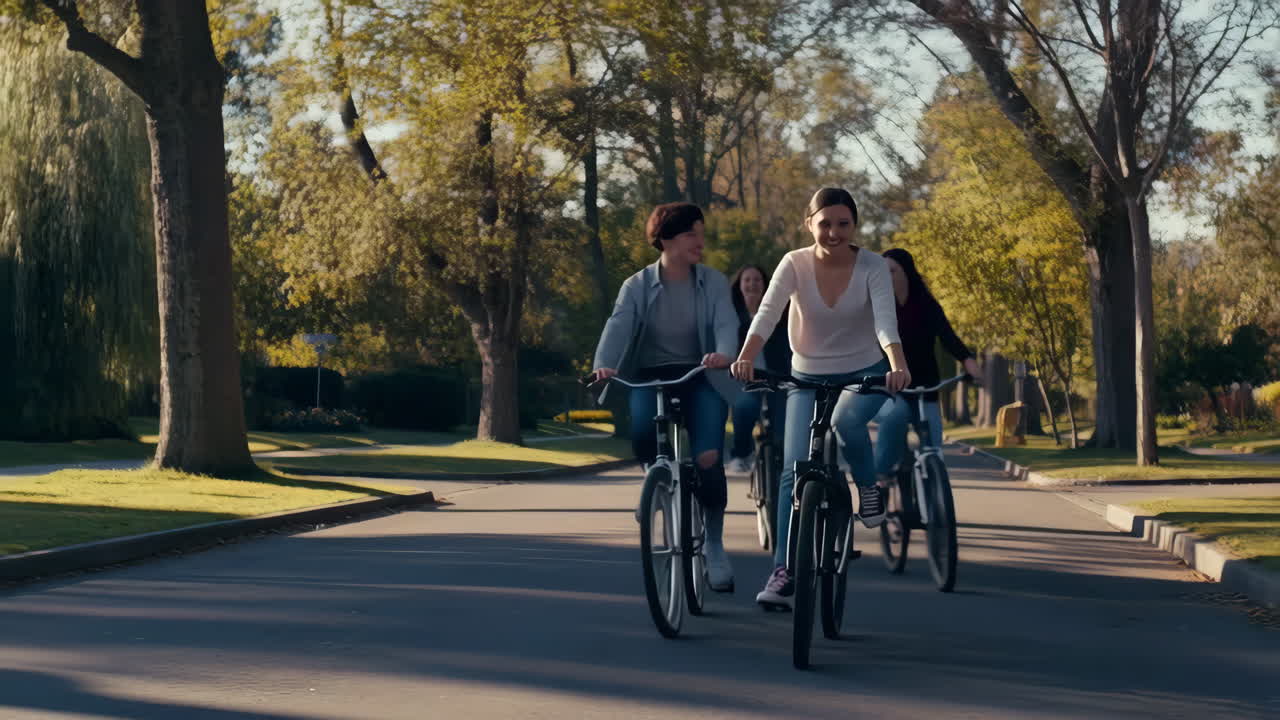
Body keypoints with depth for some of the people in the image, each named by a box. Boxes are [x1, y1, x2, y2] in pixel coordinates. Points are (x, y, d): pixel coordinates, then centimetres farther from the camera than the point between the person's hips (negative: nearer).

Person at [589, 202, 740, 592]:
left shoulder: (713, 282, 1)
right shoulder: (638, 286, 1)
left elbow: (726, 323, -14)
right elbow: (618, 326, -15)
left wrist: (724, 354, -38)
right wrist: (604, 365, -35)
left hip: (701, 378, 0)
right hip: (652, 378, 0)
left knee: (708, 458, -18)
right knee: (643, 435, -32)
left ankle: (714, 546, 1)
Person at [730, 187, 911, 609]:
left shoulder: (872, 266, -13)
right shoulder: (795, 264, -12)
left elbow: (885, 320, -27)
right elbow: (767, 314, -25)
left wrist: (898, 367, -47)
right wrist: (746, 359, -44)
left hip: (864, 374, -1)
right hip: (807, 378, 1)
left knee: (845, 420, -36)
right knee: (795, 471, -10)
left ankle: (869, 488, -6)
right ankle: (783, 573, -5)